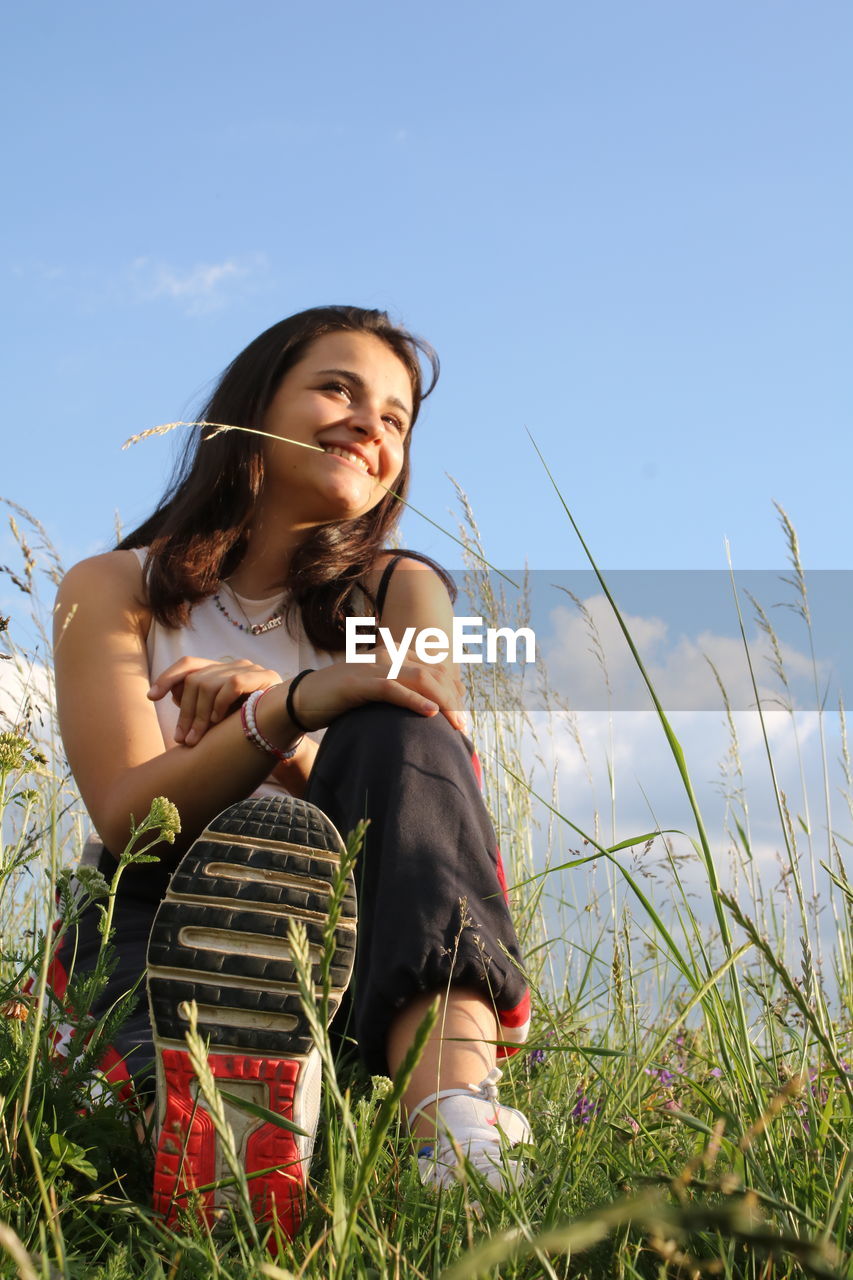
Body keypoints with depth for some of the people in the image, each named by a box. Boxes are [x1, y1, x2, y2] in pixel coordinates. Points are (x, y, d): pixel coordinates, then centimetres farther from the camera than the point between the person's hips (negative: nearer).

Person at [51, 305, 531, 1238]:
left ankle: (454, 1122, -47)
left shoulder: (401, 593, 11)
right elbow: (129, 819, -10)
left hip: (355, 944, 1)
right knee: (258, 843, -34)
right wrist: (296, 704, -27)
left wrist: (264, 716, -24)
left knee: (393, 729, -26)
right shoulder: (113, 592, 6)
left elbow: (434, 791, -7)